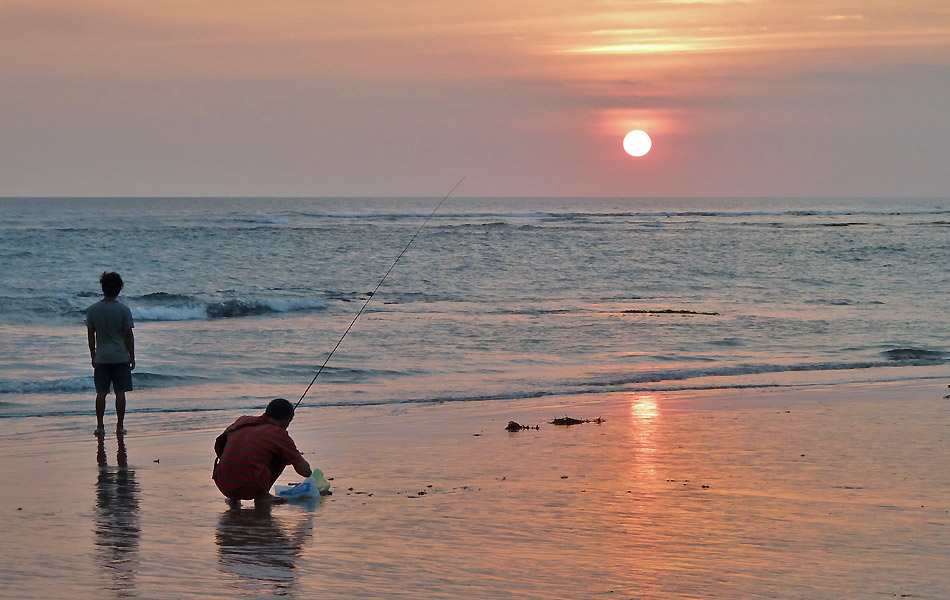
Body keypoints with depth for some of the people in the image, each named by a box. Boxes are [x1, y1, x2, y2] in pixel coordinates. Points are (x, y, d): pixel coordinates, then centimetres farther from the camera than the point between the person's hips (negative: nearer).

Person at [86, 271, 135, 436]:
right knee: (120, 392, 5)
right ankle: (120, 426, 8)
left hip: (101, 357, 2)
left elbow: (90, 335, 3)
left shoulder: (93, 310, -2)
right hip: (121, 357, -2)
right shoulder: (123, 310, -8)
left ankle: (100, 426, 4)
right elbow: (129, 336, -5)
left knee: (101, 393, 5)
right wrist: (132, 357, 4)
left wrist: (93, 356, 13)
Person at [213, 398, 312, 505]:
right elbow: (304, 470, 4)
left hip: (223, 486, 5)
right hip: (251, 489, -5)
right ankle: (262, 494, 8)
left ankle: (233, 497, 20)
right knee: (283, 455, 12)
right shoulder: (279, 434, 1)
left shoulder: (242, 421, 15)